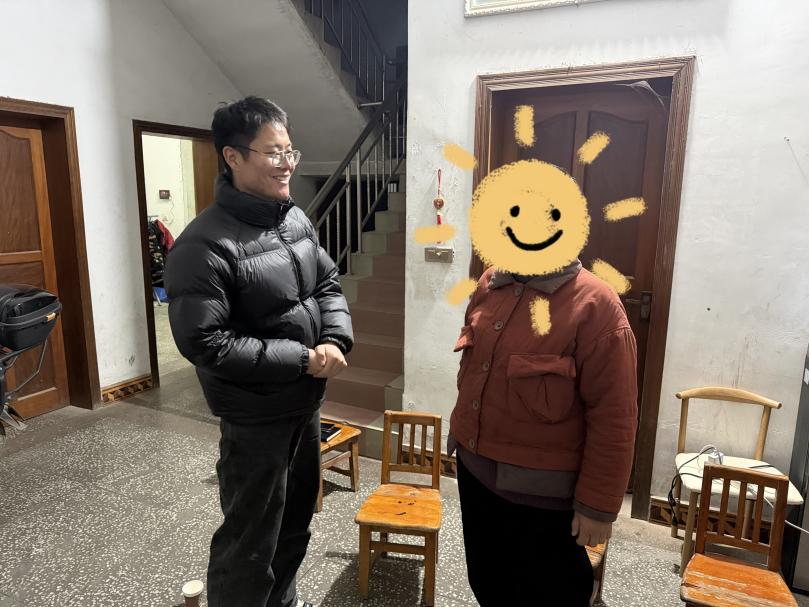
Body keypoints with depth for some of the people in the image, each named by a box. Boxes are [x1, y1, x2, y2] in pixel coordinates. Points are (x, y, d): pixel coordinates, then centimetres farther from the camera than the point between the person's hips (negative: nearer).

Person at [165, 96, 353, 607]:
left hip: (307, 402, 8)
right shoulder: (204, 245, -22)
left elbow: (328, 285, 7)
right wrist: (301, 359, -23)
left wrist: (335, 341, -12)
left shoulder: (297, 220, 2)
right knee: (251, 541, 11)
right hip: (255, 417, -8)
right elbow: (204, 343, -26)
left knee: (296, 519, 26)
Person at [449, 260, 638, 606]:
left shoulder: (595, 306, -20)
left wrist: (598, 505, -14)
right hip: (474, 469, 7)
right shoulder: (490, 284, 1)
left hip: (541, 489, -6)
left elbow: (613, 417, -18)